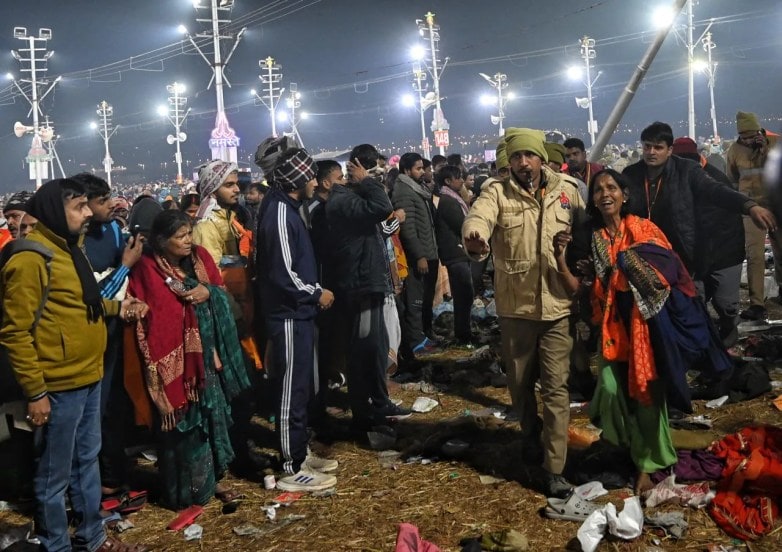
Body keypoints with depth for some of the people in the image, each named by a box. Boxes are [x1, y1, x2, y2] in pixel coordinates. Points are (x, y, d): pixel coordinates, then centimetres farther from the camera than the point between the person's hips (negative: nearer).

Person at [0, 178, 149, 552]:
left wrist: (116, 307, 8)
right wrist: (35, 392, -19)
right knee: (54, 475, 6)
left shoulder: (69, 247, 12)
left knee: (87, 461, 20)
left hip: (88, 378, 10)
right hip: (58, 387, -10)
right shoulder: (30, 258, -17)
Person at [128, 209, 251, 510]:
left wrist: (209, 292, -11)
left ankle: (210, 479, 27)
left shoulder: (199, 256, 4)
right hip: (172, 358, -6)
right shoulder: (147, 270, -12)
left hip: (206, 353, 6)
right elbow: (149, 321, -12)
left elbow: (221, 291, 12)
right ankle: (181, 488, 17)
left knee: (212, 414, 12)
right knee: (181, 420, 2)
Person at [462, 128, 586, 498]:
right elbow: (478, 217, -26)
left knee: (556, 386, 0)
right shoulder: (497, 192, -6)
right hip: (515, 305, 0)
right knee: (519, 381, 15)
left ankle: (554, 470, 8)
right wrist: (475, 240, -49)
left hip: (558, 304, 0)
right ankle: (531, 434, 44)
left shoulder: (567, 190, 2)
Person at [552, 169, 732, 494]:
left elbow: (666, 275, -12)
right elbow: (574, 287, -5)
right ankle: (622, 441, 21)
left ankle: (647, 463, 22)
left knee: (648, 391, 4)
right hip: (613, 323, 2)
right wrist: (559, 255, -23)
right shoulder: (591, 237, 2)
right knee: (611, 387, -9)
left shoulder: (644, 230, -5)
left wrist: (610, 269, -14)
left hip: (648, 321, -2)